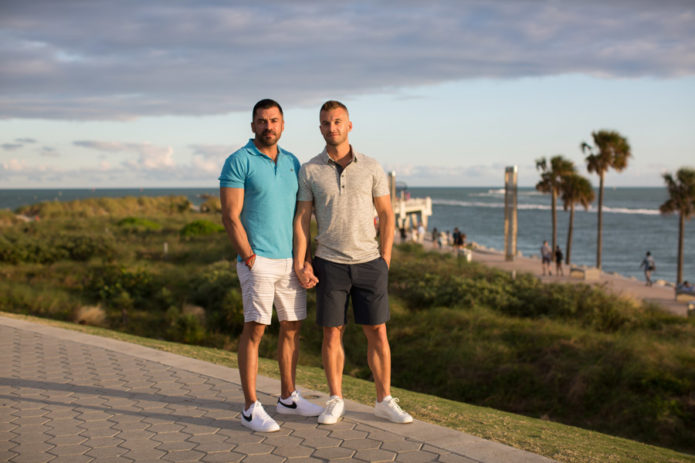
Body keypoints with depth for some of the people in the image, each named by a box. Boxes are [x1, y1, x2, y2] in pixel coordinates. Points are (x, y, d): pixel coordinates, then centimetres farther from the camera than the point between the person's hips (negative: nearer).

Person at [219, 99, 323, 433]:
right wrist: (249, 258, -15)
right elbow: (230, 216, -10)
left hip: (291, 260, 7)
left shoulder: (292, 162, 13)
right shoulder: (239, 162, -6)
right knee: (255, 329, -7)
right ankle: (251, 408, -1)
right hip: (258, 260, -7)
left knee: (292, 327, 11)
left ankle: (288, 398, 24)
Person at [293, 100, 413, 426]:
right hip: (330, 264, 0)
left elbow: (386, 215, 4)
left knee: (377, 333, 3)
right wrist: (299, 264, -10)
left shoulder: (371, 168, 1)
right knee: (332, 333, 3)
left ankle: (385, 401, 14)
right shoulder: (309, 171, 1)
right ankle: (335, 402, 16)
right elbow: (302, 219, 0)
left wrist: (385, 260, -3)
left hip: (369, 263, 1)